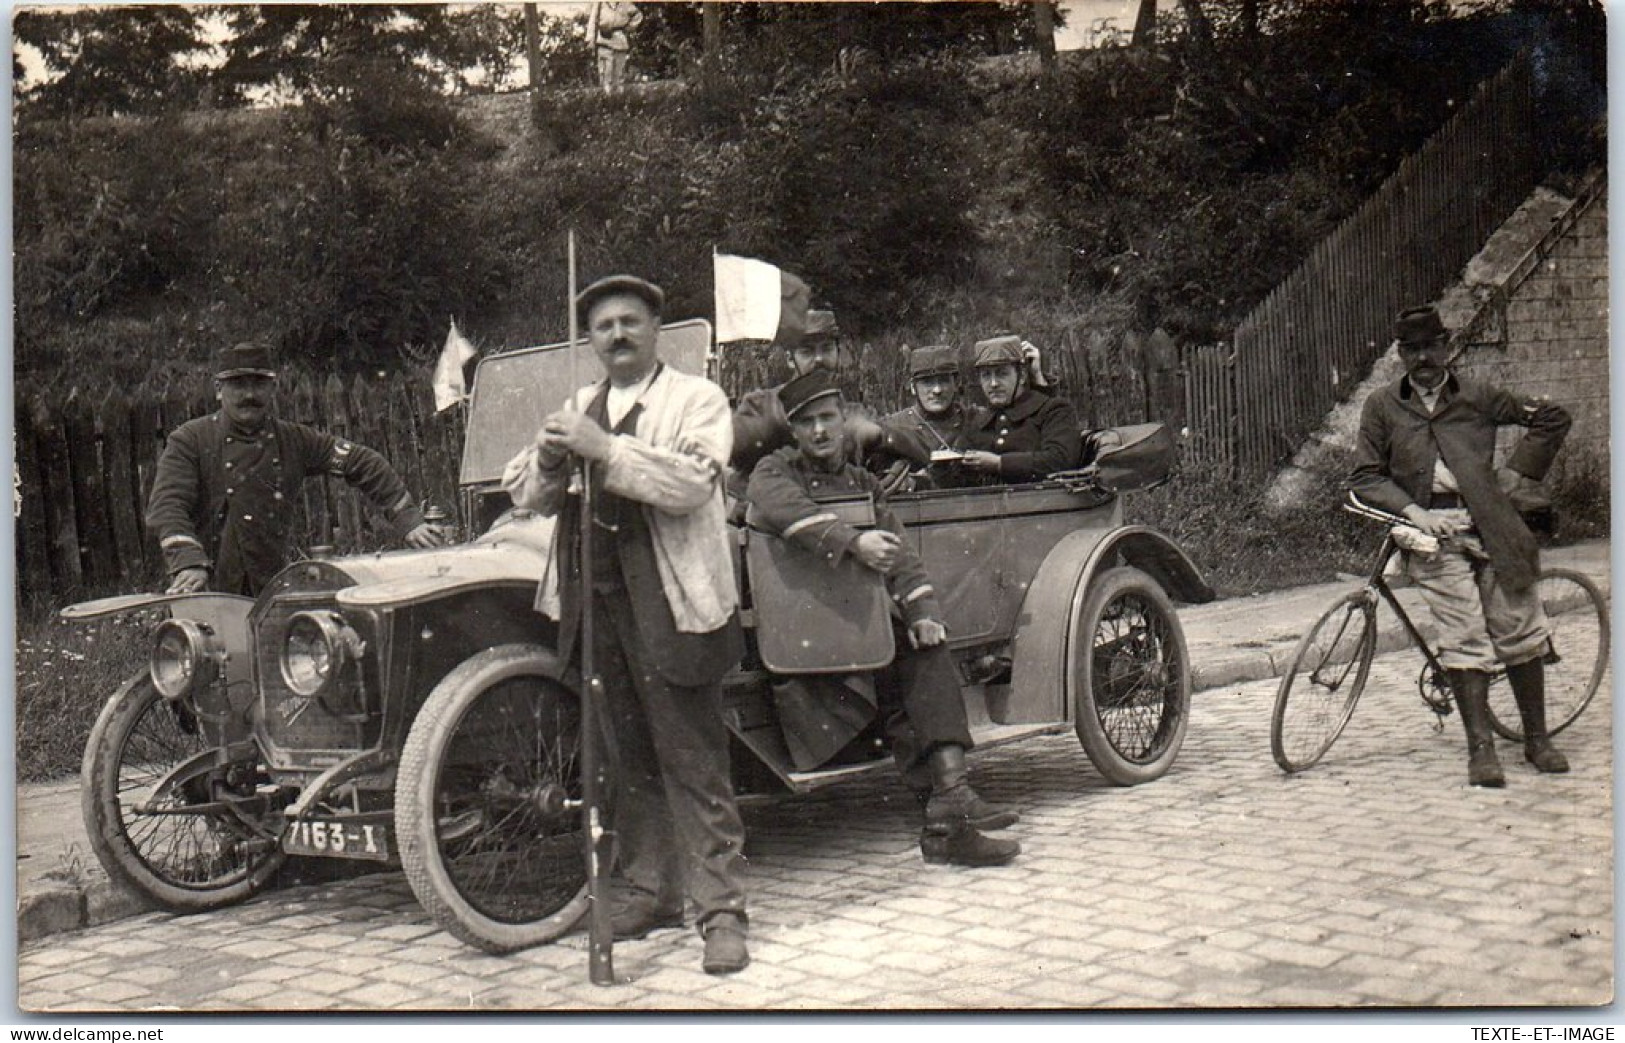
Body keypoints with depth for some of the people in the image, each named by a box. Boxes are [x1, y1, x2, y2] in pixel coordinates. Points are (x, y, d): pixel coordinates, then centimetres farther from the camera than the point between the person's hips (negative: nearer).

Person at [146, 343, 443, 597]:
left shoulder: (295, 441, 9)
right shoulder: (189, 441, 0)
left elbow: (362, 463, 12)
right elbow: (166, 506, -10)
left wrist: (408, 521, 3)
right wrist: (189, 562, -27)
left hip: (274, 590, 3)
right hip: (210, 591, -3)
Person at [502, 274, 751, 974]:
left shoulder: (697, 400, 3)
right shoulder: (576, 410, 21)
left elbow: (691, 482, -15)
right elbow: (527, 496, 16)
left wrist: (604, 449, -21)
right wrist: (548, 459, -7)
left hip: (669, 601, -6)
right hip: (593, 599, 6)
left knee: (693, 763, -7)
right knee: (630, 758, 13)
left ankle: (721, 910, -5)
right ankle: (646, 890, 22)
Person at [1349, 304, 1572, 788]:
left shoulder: (1479, 397, 10)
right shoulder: (1382, 407, 8)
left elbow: (1553, 418, 17)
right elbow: (1364, 478, 5)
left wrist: (1516, 474, 8)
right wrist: (1413, 510, -9)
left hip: (1491, 525, 1)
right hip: (1434, 531, -1)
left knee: (1518, 630, 1)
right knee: (1465, 636, -9)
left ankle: (1537, 739, 16)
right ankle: (1480, 748, -5)